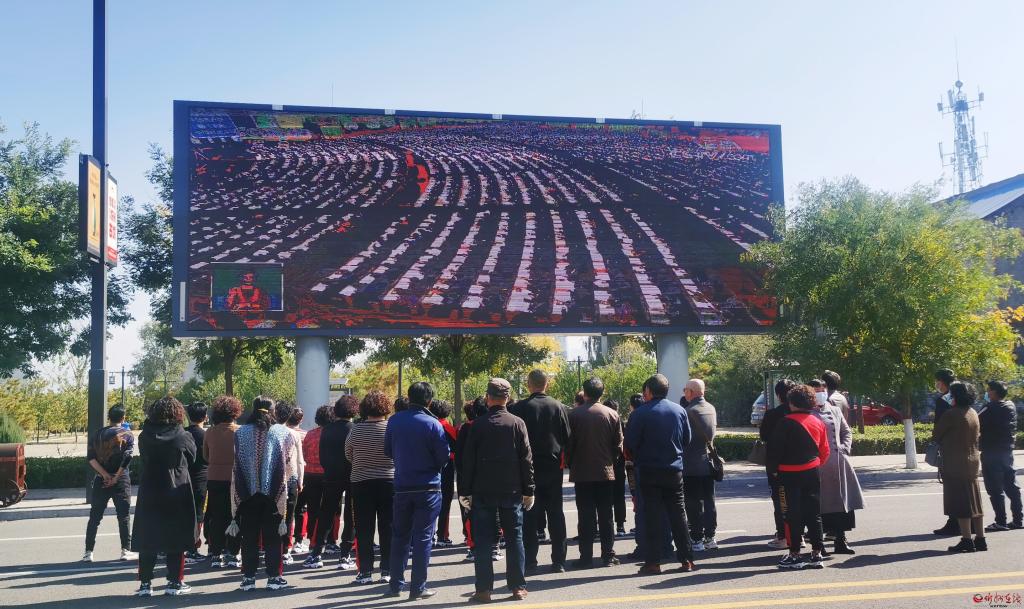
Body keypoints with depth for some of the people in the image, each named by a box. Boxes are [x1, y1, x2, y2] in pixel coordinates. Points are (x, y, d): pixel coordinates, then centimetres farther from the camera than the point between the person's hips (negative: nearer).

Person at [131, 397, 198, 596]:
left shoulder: (145, 437, -4)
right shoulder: (184, 437, -9)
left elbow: (143, 458, 9)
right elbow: (191, 460, 4)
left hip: (149, 494, 2)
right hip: (177, 493, -2)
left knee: (148, 538, 9)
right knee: (176, 538, 7)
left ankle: (145, 583, 10)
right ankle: (175, 582, 9)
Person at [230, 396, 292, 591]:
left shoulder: (241, 433, 0)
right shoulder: (282, 433, -3)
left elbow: (236, 467, 0)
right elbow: (287, 463, -4)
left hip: (247, 492, 1)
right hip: (273, 493, -1)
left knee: (249, 536, 8)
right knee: (272, 535, 6)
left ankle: (248, 577, 11)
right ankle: (274, 576, 7)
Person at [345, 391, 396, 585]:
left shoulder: (356, 429, -6)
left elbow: (348, 455, 6)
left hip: (361, 483, 0)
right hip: (388, 482, 0)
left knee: (364, 529, 7)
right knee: (387, 528, 7)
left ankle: (365, 572, 7)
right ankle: (387, 571, 9)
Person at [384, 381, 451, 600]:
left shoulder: (394, 421, -1)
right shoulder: (433, 424, -13)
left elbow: (388, 451, 9)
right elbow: (444, 456, -10)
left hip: (402, 487, 4)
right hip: (428, 488, -3)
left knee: (400, 536, 15)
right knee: (422, 538, 2)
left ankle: (396, 584, 19)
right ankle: (418, 588, 4)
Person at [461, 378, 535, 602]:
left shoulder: (479, 425, -3)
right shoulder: (517, 423, -2)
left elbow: (468, 460, -2)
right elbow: (526, 459, -1)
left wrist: (466, 491, 4)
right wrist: (528, 491, 5)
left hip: (483, 491, -1)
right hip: (512, 491, 1)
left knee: (484, 541, 4)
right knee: (514, 539, 8)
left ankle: (484, 589, 3)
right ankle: (518, 587, 9)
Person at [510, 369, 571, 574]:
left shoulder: (519, 408, -8)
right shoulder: (558, 407, -2)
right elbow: (567, 438, 2)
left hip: (529, 468, -2)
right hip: (553, 467, 2)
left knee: (529, 515, 4)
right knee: (556, 513, 8)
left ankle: (529, 560, 4)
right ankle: (558, 561, 9)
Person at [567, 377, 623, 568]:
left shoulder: (574, 414, -8)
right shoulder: (612, 414, -1)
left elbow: (568, 444, -5)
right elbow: (619, 445, 2)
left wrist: (571, 464, 10)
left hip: (582, 473, -2)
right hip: (606, 472, 2)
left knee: (586, 516, 3)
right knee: (606, 515, 8)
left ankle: (586, 557, 4)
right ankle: (608, 555, 10)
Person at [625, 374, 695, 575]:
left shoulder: (640, 413, -10)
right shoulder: (680, 410, 3)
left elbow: (630, 443, -8)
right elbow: (688, 439, 9)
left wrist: (638, 461, 10)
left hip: (649, 470, -3)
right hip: (675, 470, 3)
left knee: (653, 516, 1)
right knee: (678, 514, 10)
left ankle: (653, 562, 1)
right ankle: (686, 559, 11)